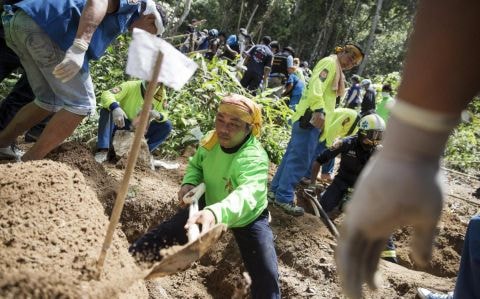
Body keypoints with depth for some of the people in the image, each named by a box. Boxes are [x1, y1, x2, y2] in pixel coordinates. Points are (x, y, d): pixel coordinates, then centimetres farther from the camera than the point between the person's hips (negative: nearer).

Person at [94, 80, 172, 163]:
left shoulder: (161, 93, -9)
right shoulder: (131, 86, -20)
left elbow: (164, 115, -7)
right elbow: (106, 94, -31)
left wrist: (158, 115, -33)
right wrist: (115, 108, -53)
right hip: (121, 125, -3)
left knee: (167, 125, -17)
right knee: (107, 109, -31)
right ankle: (103, 150, -35)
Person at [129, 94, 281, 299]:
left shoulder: (254, 158, -39)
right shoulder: (211, 140, -18)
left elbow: (247, 194, -60)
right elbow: (196, 164, 4)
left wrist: (216, 213, -80)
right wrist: (189, 182, -20)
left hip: (248, 217, -4)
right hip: (211, 204, 5)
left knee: (267, 278, -9)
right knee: (167, 231, 1)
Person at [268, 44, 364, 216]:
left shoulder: (336, 69, 25)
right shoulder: (330, 62, -6)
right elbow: (316, 86, -22)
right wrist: (318, 110, -33)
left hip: (310, 118, 10)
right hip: (311, 117, -10)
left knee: (293, 155, 12)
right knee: (300, 159, -10)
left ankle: (275, 191, 19)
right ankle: (284, 198, -7)